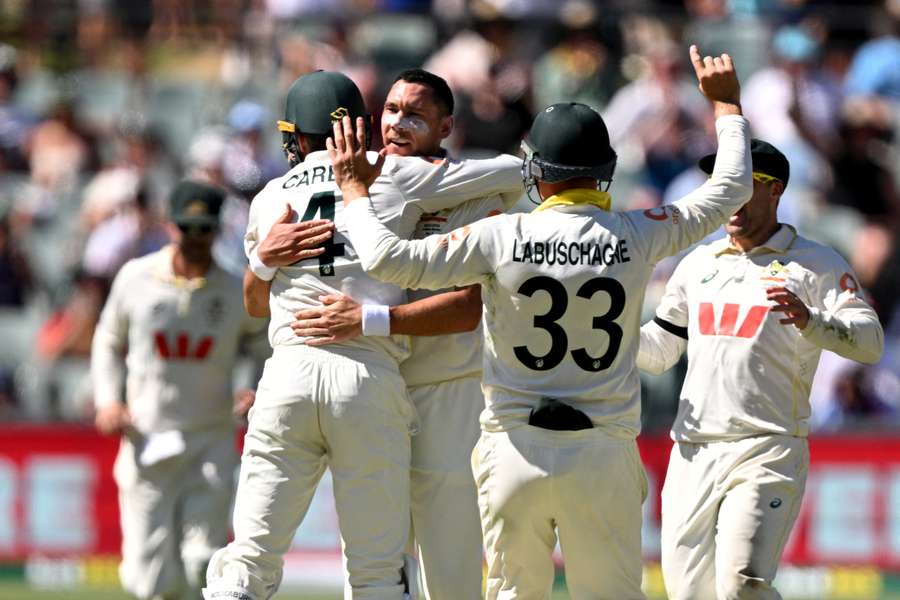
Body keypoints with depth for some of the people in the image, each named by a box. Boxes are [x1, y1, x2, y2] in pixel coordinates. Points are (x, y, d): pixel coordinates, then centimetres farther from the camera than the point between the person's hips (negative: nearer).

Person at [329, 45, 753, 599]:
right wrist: (727, 104, 25)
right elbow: (731, 190, 11)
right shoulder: (635, 238, -3)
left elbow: (391, 260, -10)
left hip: (516, 449, 0)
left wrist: (356, 190, 6)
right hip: (604, 456, 0)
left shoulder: (503, 236, -8)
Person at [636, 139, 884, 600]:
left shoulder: (816, 264, 2)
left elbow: (870, 342, -11)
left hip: (767, 454, -5)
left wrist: (811, 321, -30)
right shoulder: (698, 263, 19)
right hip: (692, 453, 5)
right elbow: (658, 352, 22)